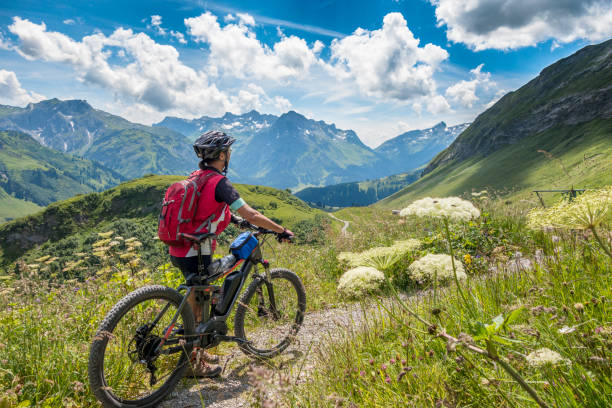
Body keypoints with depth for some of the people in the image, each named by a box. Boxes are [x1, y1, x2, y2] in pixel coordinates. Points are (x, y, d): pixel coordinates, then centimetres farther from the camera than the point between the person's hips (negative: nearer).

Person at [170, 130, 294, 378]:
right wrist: (282, 231, -11)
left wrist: (232, 218, 29)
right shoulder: (219, 183, -18)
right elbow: (252, 216, -21)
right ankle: (192, 363, 22)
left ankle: (195, 350, 37)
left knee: (198, 301, 22)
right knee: (198, 307, 6)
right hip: (195, 253, -9)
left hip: (180, 248, 9)